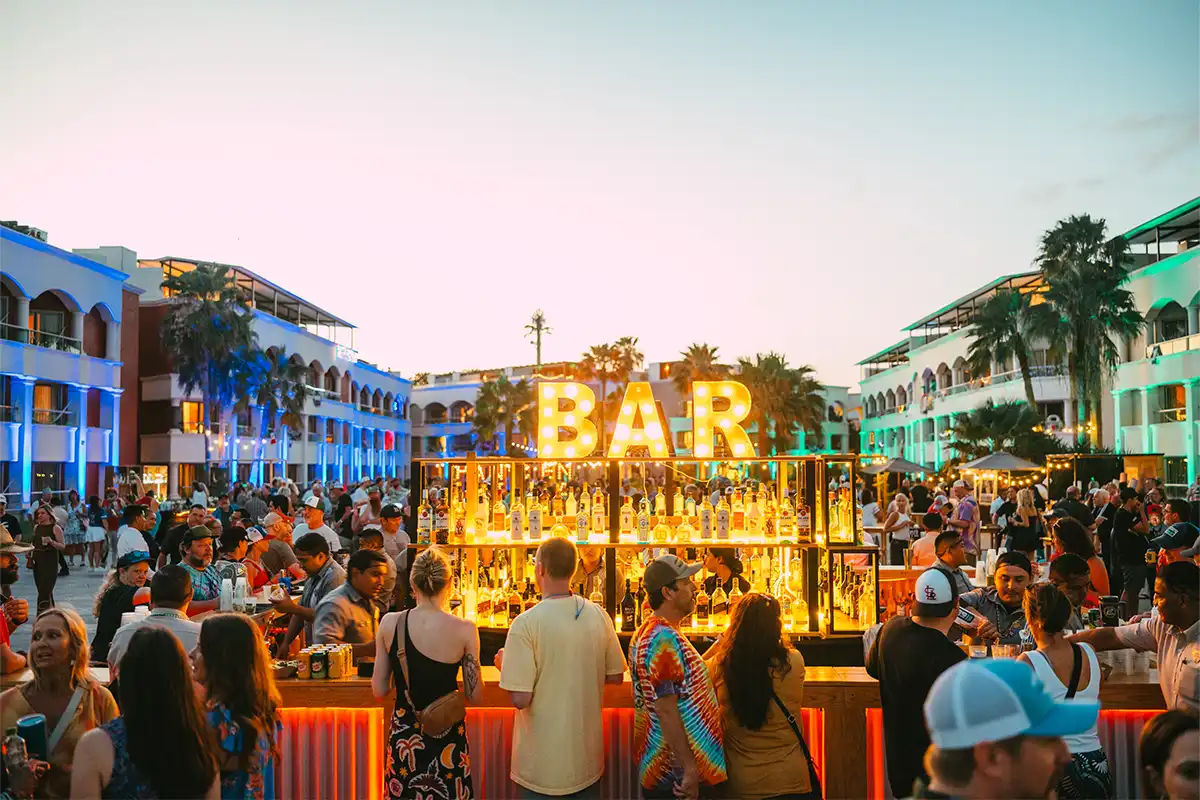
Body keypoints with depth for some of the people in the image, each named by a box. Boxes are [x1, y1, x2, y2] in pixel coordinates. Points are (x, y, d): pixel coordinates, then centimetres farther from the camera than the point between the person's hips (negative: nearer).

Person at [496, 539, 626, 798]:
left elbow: (520, 698, -20)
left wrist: (504, 664, -1)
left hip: (544, 765, -4)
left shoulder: (526, 623, -21)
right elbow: (615, 676, 5)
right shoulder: (598, 615, -6)